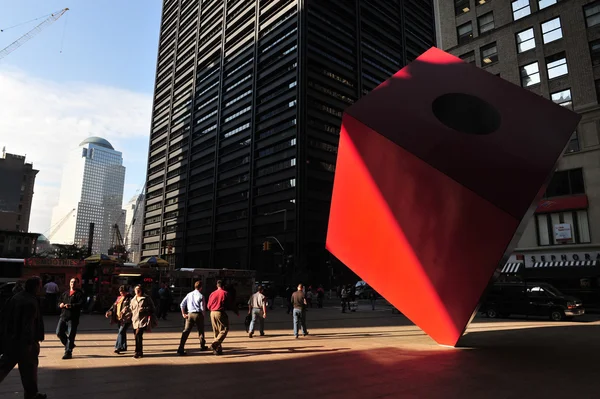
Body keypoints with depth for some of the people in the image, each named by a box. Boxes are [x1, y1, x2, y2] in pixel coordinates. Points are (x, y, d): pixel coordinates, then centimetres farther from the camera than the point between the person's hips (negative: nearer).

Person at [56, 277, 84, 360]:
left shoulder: (79, 294, -1)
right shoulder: (65, 293, 19)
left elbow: (81, 304, -13)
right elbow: (59, 302, 19)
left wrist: (71, 306, -26)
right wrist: (60, 305, -4)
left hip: (73, 317, -6)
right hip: (63, 316, 6)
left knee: (70, 335, -4)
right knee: (59, 333, 4)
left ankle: (68, 352, 6)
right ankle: (69, 345, 26)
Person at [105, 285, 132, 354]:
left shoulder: (129, 298, -6)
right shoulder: (119, 298, 18)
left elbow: (131, 306, -19)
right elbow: (114, 306, 19)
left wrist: (126, 308, -38)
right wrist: (109, 311, 4)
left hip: (126, 318, -8)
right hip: (119, 318, 8)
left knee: (121, 332, -15)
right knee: (122, 332, 15)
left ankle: (118, 347, -15)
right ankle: (124, 347, 26)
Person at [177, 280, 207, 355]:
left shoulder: (189, 294, 7)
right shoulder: (201, 296, -7)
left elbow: (182, 305, 5)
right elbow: (202, 308, -9)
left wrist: (183, 314, 10)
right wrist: (203, 315, 7)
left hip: (190, 314, 3)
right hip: (198, 314, -3)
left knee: (186, 331, 0)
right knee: (201, 331, 16)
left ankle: (180, 349, -10)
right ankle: (202, 346, 32)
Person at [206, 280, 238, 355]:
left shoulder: (212, 294, 9)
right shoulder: (225, 293, -5)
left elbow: (208, 306, 12)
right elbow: (230, 304, -3)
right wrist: (236, 312, 10)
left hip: (212, 313, 6)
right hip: (221, 313, -6)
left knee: (216, 332, 13)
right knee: (224, 330, 0)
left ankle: (218, 349, 13)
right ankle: (214, 344, -17)